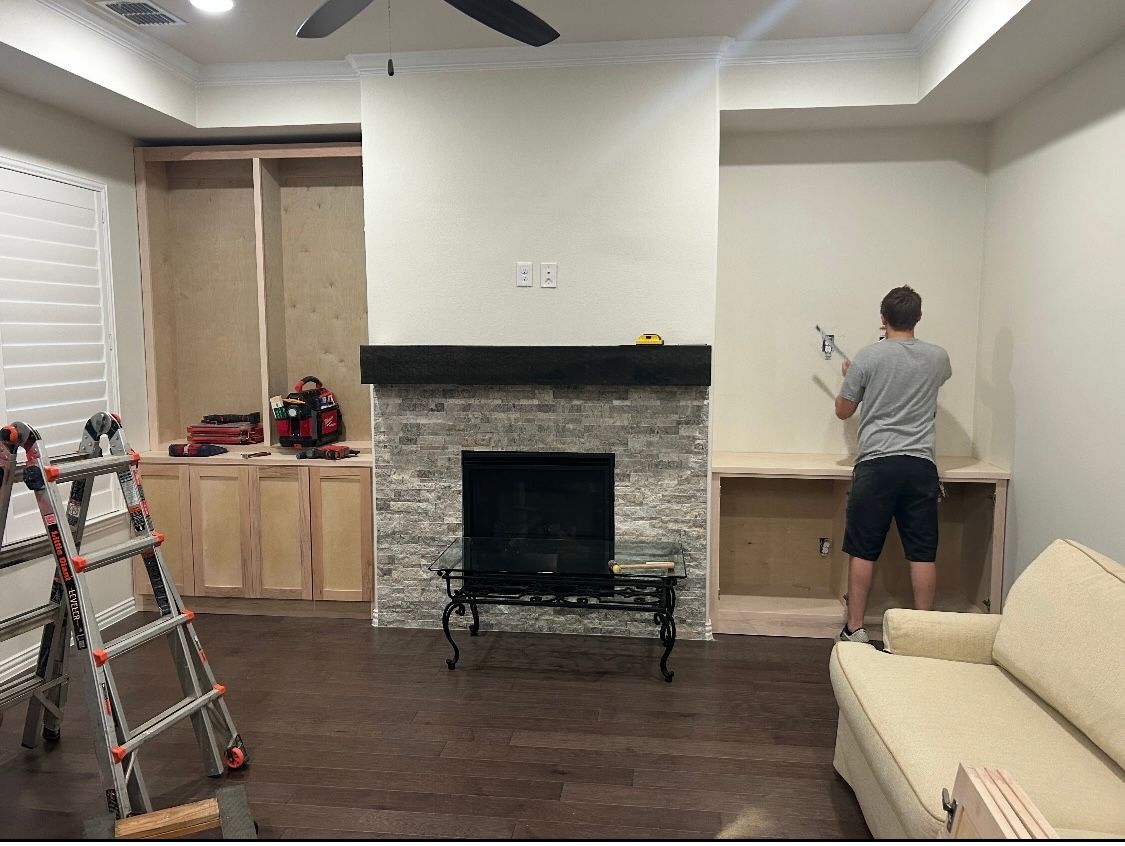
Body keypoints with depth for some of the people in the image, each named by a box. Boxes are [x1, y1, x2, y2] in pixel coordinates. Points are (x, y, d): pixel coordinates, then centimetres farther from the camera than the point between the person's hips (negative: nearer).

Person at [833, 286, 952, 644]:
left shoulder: (868, 357, -3)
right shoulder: (938, 357, 7)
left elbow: (843, 411, 5)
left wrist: (850, 378, 24)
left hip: (876, 464, -2)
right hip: (921, 465, 3)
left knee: (863, 551, 5)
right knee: (922, 553, 7)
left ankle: (855, 628, 11)